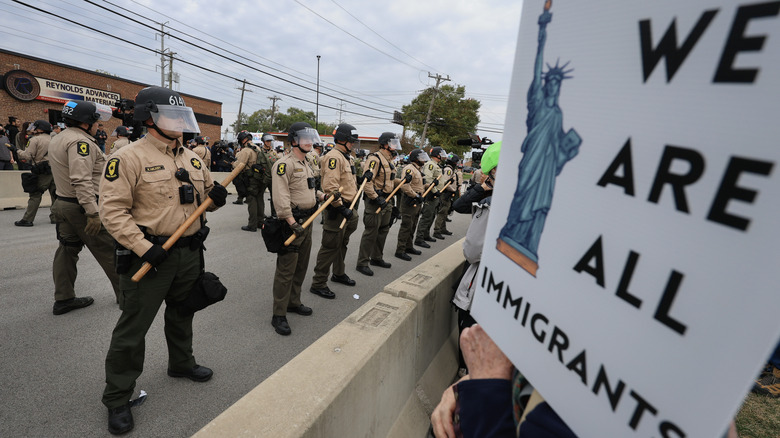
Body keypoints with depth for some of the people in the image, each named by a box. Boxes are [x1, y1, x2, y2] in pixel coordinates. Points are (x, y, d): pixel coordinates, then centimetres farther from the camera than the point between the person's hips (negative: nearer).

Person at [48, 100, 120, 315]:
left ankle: (63, 299, 19)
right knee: (109, 251, -1)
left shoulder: (57, 140, 16)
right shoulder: (80, 141, -18)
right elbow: (81, 180, -26)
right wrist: (92, 212, -28)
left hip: (63, 202, 10)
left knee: (68, 250, 13)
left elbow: (67, 173, 21)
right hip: (82, 206, -10)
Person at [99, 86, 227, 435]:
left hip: (190, 253, 7)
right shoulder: (129, 158, -11)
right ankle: (117, 398, 24)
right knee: (133, 327, 5)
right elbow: (113, 210, -15)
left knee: (182, 313, 22)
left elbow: (206, 193, 17)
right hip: (150, 255, -6)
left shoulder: (192, 158, 10)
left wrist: (216, 196, -7)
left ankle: (181, 363, 44)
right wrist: (143, 247, -24)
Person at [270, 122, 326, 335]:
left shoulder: (306, 165, 17)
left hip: (307, 221, 9)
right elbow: (281, 196, -22)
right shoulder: (284, 164, -13)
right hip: (292, 223, -9)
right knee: (286, 269, -4)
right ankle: (279, 315, 8)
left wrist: (324, 195, 11)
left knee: (301, 266, 18)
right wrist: (292, 223, -28)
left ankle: (293, 302, 34)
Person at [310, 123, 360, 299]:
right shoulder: (334, 157, -16)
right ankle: (318, 284, 8)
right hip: (336, 210, -10)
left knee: (342, 243, 22)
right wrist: (341, 208, -26)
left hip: (346, 208, 11)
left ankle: (339, 273, 40)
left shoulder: (344, 157, 18)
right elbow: (330, 187, -26)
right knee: (330, 246, -4)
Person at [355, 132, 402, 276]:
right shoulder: (375, 159, -15)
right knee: (371, 232, -5)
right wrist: (376, 199, -25)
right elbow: (366, 181, -24)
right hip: (375, 201, -10)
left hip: (386, 201, 10)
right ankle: (362, 263, 6)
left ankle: (376, 258, 32)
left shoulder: (388, 160, 18)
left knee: (383, 230, 17)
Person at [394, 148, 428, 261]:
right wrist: (416, 195, -23)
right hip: (409, 202, -10)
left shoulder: (417, 169, 20)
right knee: (406, 226, -7)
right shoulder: (409, 168, -15)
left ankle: (409, 247, 30)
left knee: (412, 226, 18)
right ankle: (400, 250, 0)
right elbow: (405, 186, -27)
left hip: (416, 202, 10)